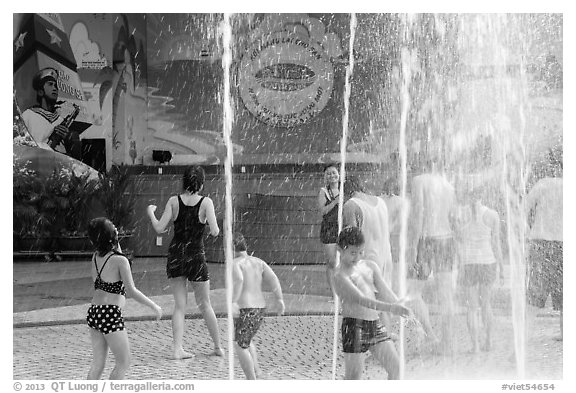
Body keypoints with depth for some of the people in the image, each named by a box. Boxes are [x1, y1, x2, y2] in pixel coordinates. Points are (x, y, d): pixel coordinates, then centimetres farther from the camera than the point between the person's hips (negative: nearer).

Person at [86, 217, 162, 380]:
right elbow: (131, 291, -15)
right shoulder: (120, 260, -13)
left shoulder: (96, 257, 6)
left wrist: (117, 245, 17)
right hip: (111, 314, -7)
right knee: (123, 363, 5)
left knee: (97, 364, 12)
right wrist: (154, 306, -5)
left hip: (94, 312, 7)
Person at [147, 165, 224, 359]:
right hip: (196, 256, -2)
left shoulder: (174, 201, -2)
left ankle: (177, 349, 1)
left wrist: (151, 213, 13)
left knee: (180, 305, 9)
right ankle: (218, 347, 21)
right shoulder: (206, 202, -7)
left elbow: (160, 228, -5)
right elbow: (215, 232, -13)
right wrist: (216, 227, 10)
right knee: (204, 305, 12)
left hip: (176, 254, 2)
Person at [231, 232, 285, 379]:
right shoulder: (258, 262, 11)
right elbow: (273, 278, 0)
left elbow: (239, 280, -27)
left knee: (240, 346, 3)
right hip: (260, 307, 7)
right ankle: (256, 369, 15)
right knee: (245, 341, 27)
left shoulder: (234, 264, -7)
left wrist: (233, 302, -30)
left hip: (244, 308, -7)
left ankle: (252, 382, -2)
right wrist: (279, 299, -1)